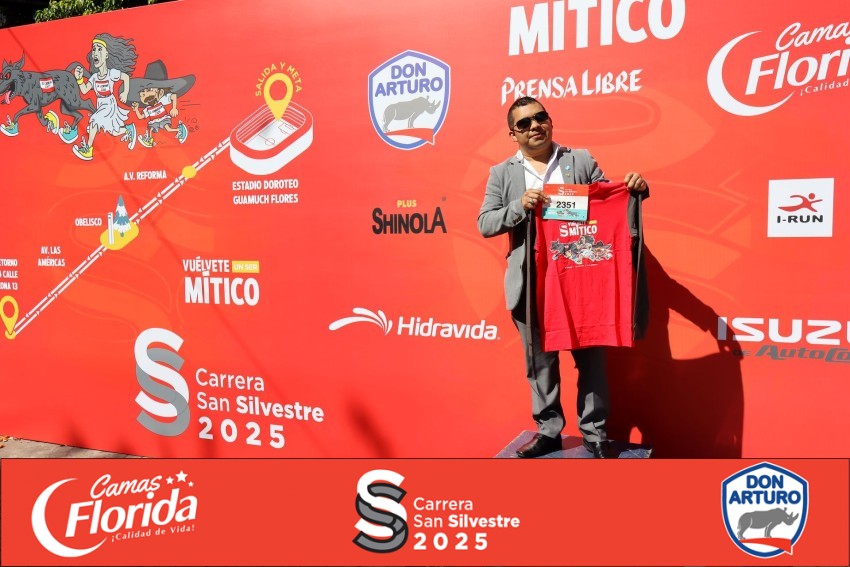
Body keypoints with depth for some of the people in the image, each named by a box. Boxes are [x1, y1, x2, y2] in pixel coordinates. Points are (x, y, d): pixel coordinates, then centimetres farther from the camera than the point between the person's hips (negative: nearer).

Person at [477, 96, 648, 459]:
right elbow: (484, 224, 1)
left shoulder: (581, 160, 8)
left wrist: (635, 188, -11)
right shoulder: (502, 173, 7)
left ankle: (594, 433, 21)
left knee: (591, 359, 6)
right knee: (540, 363, 11)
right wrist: (519, 206, -15)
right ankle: (548, 431, 26)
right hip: (531, 286, 1)